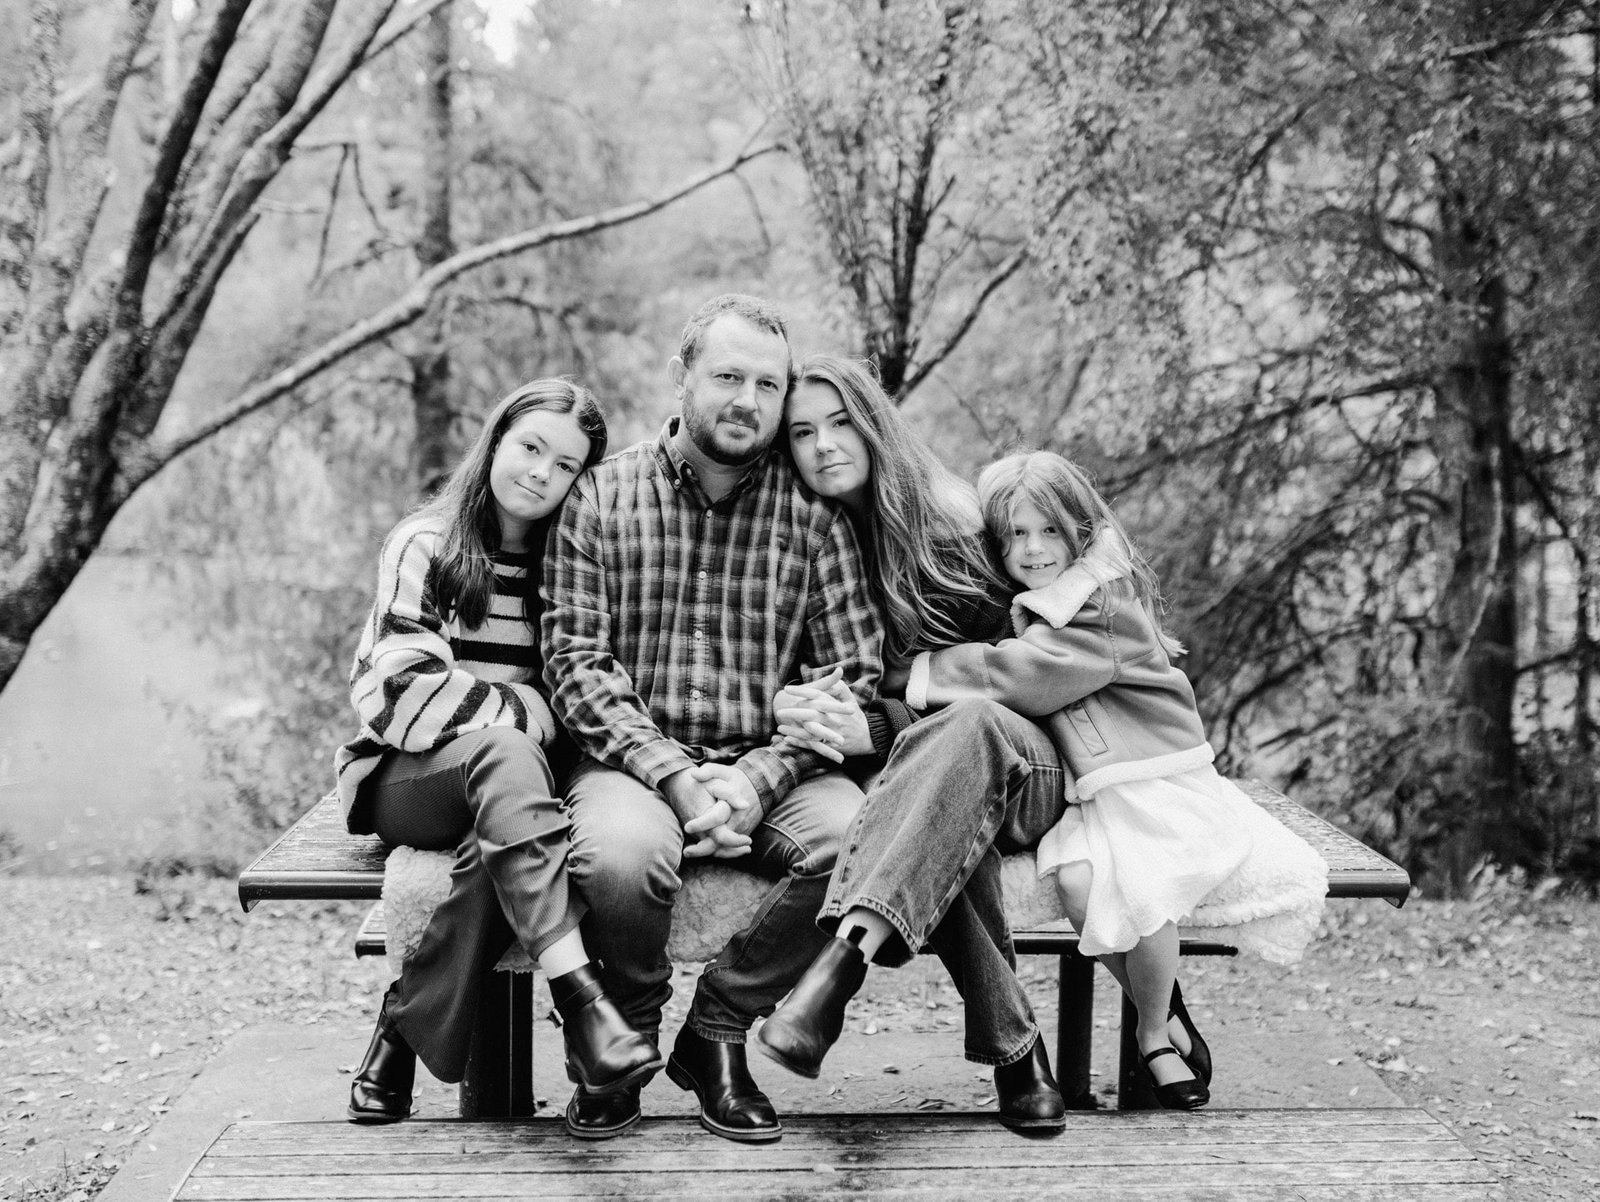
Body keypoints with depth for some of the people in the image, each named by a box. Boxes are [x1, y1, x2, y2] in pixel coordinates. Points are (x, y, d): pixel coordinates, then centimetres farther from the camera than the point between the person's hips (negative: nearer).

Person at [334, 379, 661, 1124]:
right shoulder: (424, 545, 0)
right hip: (404, 775, -3)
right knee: (502, 751, -38)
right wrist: (523, 714, -19)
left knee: (497, 845, -36)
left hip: (500, 780, 3)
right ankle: (578, 997, -50)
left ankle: (408, 1031, -21)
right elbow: (402, 689, -11)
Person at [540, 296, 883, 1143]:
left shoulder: (813, 510, 7)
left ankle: (716, 1029, -5)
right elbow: (576, 666, -4)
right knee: (621, 853, -35)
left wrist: (757, 777, -14)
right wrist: (675, 775, -17)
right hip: (637, 759, -2)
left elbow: (852, 673, 1)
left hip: (771, 765, 2)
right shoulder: (600, 499, 4)